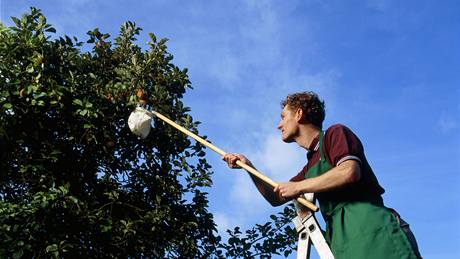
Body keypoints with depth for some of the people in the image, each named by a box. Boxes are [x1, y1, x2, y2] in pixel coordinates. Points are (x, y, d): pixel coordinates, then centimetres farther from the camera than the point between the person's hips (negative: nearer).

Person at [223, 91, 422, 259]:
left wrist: (298, 187, -6)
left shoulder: (335, 133, 5)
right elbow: (276, 198, 34)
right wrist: (248, 167, 23)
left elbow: (349, 172, -15)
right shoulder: (309, 167, 27)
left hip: (371, 228, -8)